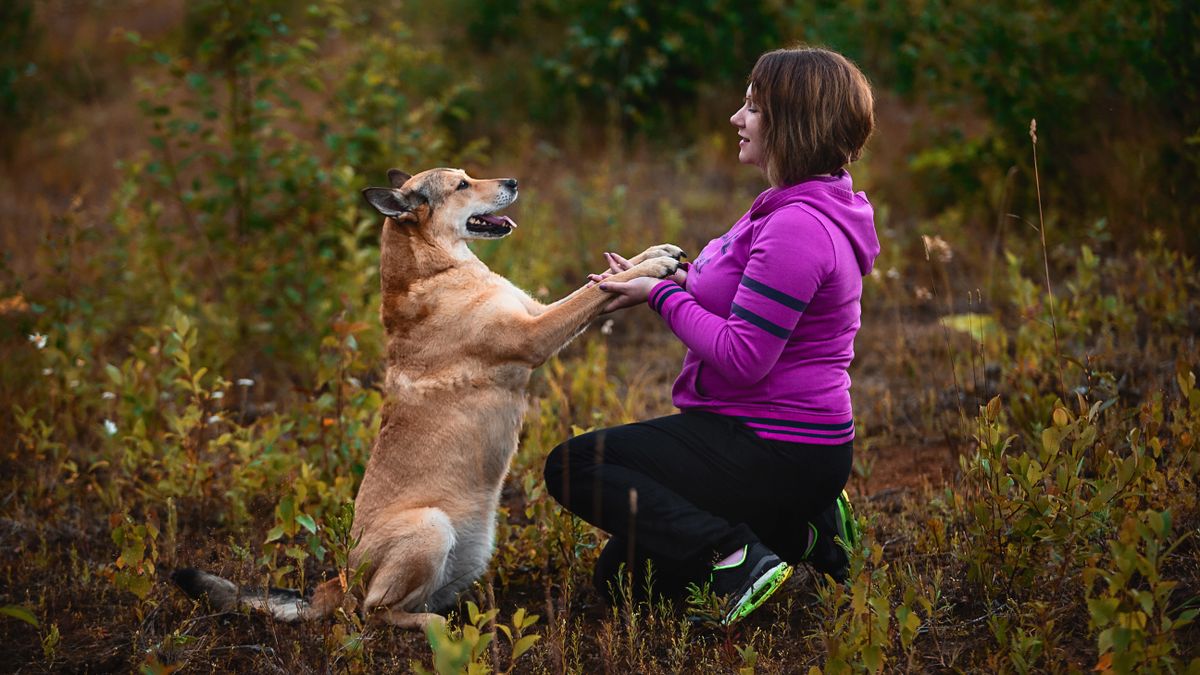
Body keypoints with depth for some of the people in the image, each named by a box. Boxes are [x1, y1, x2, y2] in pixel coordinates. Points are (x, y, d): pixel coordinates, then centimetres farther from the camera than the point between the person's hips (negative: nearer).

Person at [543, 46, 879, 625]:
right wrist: (666, 281, 3)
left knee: (571, 467, -8)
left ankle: (735, 557, -15)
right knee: (621, 575, 14)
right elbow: (746, 303, 18)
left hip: (775, 455, -10)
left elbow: (741, 358, -25)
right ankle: (809, 528, 11)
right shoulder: (804, 209, 11)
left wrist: (662, 295, -12)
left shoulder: (797, 227, -22)